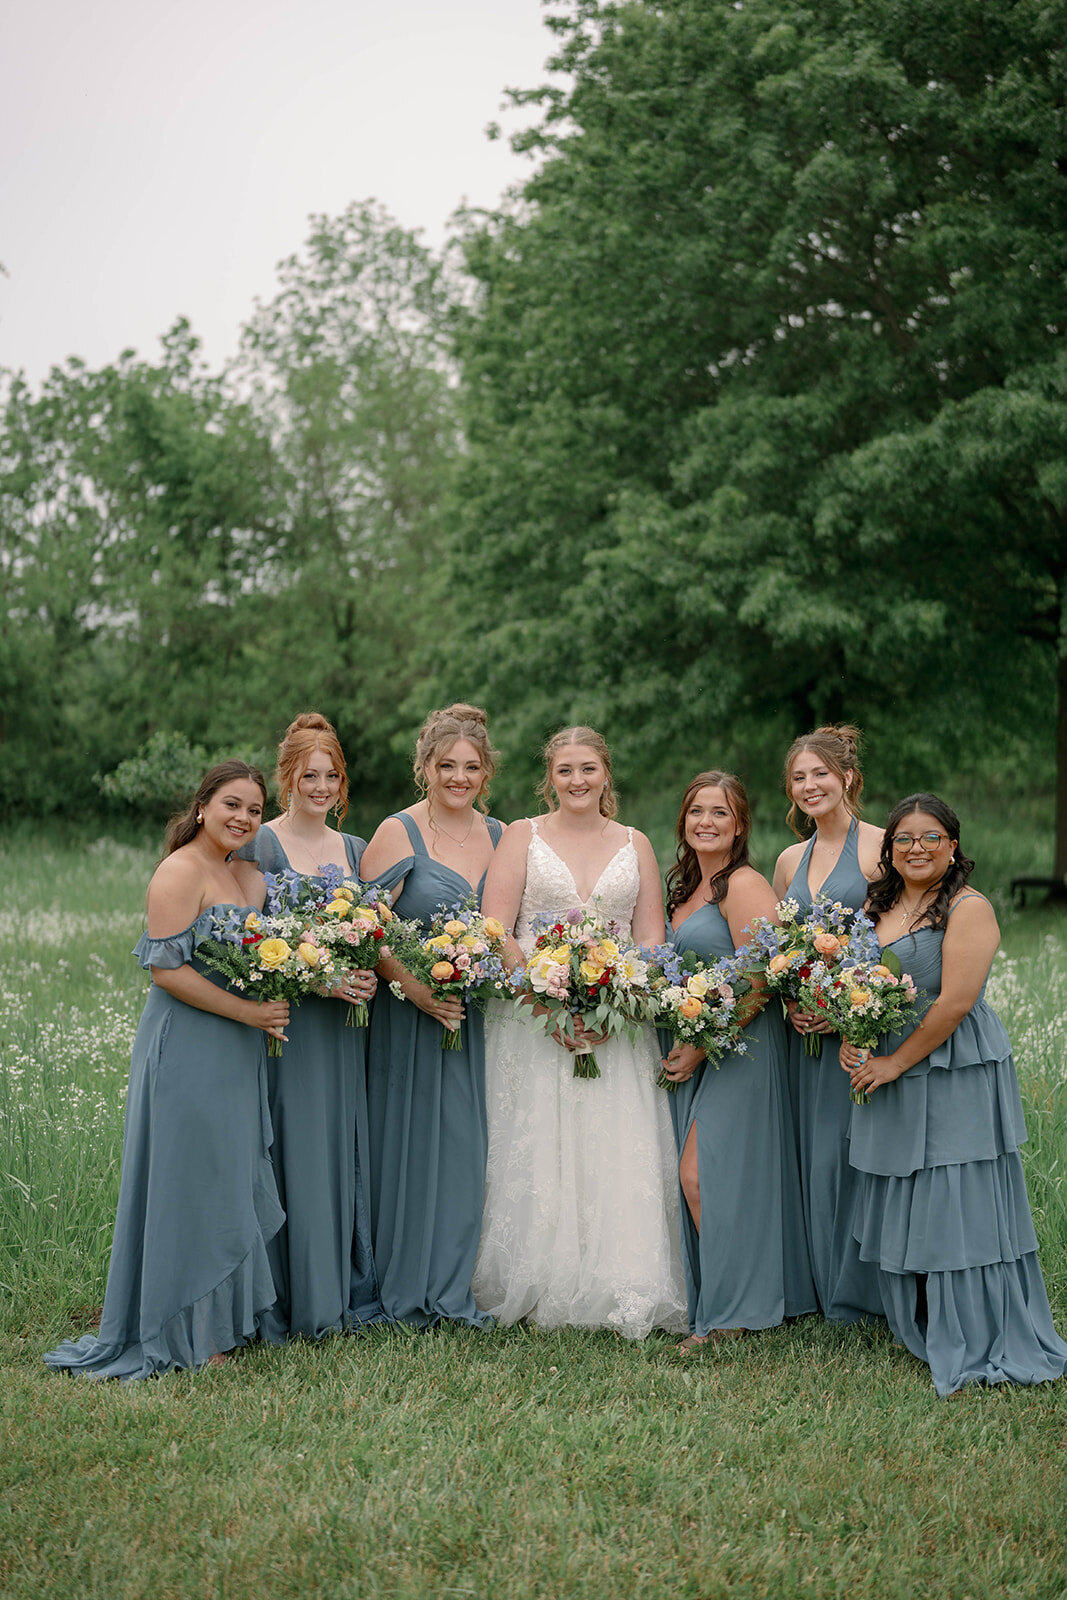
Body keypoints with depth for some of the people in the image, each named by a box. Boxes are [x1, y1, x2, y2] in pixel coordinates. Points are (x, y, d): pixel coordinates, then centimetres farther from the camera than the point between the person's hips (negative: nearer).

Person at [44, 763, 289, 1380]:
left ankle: (228, 1313, 27)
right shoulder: (180, 872, -13)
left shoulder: (250, 876, 13)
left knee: (234, 1180, 15)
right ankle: (186, 1331, 11)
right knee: (191, 1183, 0)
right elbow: (166, 968, -19)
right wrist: (248, 1011, -20)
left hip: (238, 1051, 9)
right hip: (187, 1049, -9)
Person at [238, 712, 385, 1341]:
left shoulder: (355, 849, 14)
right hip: (287, 1022, -5)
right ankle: (295, 1304, 5)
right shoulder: (260, 846, -4)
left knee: (347, 1150, 8)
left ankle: (350, 1291, 17)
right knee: (296, 1154, -4)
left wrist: (368, 977, -3)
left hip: (346, 1026, 5)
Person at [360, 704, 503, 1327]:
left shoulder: (501, 836, 9)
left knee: (467, 1144, 7)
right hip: (410, 1013, -4)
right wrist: (416, 989, -18)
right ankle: (406, 1291, 13)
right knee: (409, 1141, 1)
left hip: (479, 1016, 5)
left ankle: (453, 1287, 18)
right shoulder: (398, 833, -6)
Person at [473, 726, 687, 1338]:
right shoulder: (523, 836, 4)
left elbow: (651, 939, 7)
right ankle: (538, 1293, 5)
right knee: (536, 1155, -3)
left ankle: (619, 1296, 3)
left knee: (618, 1156, -4)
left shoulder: (635, 845, 11)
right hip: (533, 1022, -1)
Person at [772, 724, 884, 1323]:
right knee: (814, 1155, 8)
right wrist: (789, 1003, 1)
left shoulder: (880, 846, -5)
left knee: (854, 1151, -4)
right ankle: (830, 1292, 19)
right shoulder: (791, 860, 14)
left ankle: (865, 1295, 10)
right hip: (806, 1030, 6)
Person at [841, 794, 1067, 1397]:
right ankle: (921, 1333, 27)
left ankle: (977, 1346, 8)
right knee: (903, 1207, 13)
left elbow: (955, 1002, -18)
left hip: (954, 1077, -8)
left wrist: (893, 1063, -15)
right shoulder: (880, 907, 12)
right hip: (887, 1078, 8)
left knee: (956, 1205, -4)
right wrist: (849, 1040, 0)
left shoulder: (969, 908, -11)